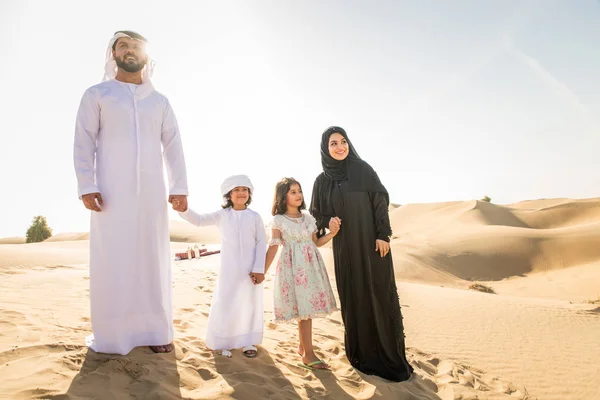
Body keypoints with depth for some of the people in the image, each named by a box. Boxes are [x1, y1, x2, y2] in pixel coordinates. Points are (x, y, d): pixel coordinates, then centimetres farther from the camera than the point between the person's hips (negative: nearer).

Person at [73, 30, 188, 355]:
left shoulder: (159, 102, 15)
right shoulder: (96, 95, 9)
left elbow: (173, 147, 8)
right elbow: (84, 143, 1)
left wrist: (179, 188, -3)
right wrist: (86, 187, -11)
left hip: (151, 191, 2)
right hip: (112, 190, -2)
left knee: (153, 260, 2)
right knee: (110, 261, -2)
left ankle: (155, 331, 10)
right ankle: (109, 335, 9)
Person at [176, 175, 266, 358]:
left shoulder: (255, 217, -1)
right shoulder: (222, 215, 2)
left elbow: (261, 243, -3)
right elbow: (199, 220, -6)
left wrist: (259, 269, -9)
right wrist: (183, 209, -25)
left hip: (250, 270, 0)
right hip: (229, 270, 1)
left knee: (250, 304, 8)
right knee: (225, 304, 5)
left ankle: (248, 342, 24)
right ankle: (225, 342, 21)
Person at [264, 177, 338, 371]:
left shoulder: (308, 217, 11)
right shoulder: (278, 220, -4)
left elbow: (315, 243, 13)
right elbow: (273, 247, -4)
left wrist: (331, 234, -2)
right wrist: (262, 271, -7)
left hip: (311, 265, 5)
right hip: (293, 267, -5)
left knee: (306, 308, 10)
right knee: (304, 310, -4)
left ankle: (302, 347, 26)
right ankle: (308, 355, 5)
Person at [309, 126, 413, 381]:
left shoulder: (363, 169, -3)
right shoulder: (322, 181, 5)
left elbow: (380, 201, -5)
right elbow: (316, 213, 12)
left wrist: (383, 235, -13)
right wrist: (328, 221, -10)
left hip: (371, 242, -2)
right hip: (345, 247, 2)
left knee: (380, 293, 1)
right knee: (353, 298, 6)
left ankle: (389, 354, 15)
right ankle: (362, 351, 20)